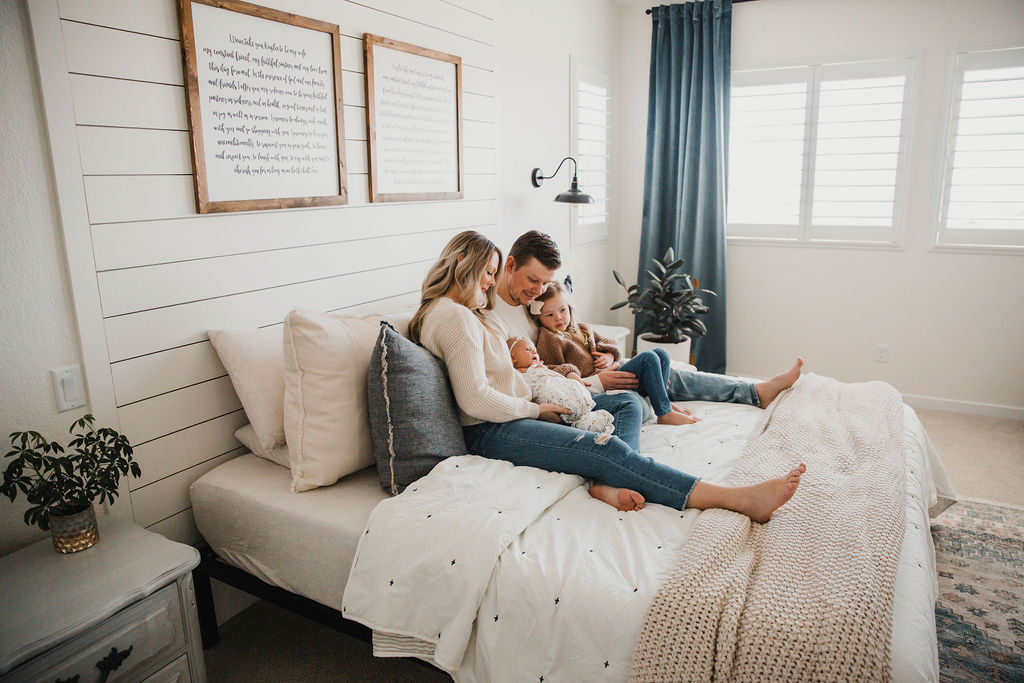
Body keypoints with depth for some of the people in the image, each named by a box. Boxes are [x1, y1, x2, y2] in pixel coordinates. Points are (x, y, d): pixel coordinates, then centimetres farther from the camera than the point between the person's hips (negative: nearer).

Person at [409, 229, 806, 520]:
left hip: (513, 413, 11)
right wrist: (538, 409, -9)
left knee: (628, 405, 5)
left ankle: (612, 482, -27)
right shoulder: (455, 317, -13)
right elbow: (476, 401, -22)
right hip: (489, 432, -11)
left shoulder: (460, 312, 21)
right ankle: (741, 499, -33)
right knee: (604, 447, -29)